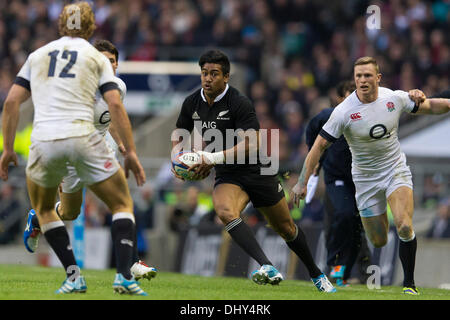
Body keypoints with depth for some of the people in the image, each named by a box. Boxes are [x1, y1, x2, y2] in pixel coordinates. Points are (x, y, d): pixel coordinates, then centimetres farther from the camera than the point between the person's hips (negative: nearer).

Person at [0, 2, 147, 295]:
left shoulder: (37, 56, 20)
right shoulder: (97, 58, 12)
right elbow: (115, 105, 1)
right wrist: (131, 152, 2)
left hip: (44, 141, 2)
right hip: (82, 136, -2)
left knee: (43, 209, 25)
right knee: (122, 204, 13)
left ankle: (74, 275, 11)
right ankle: (124, 275, -4)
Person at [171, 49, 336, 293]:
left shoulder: (239, 103, -20)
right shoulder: (192, 103, -2)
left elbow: (250, 145, -27)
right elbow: (178, 135, 15)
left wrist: (212, 158, -33)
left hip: (257, 171, -3)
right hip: (227, 176, 3)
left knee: (286, 229, 9)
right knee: (225, 211, -31)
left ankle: (316, 275, 34)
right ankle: (267, 268, -39)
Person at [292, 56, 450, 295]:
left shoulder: (395, 98, -8)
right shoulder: (344, 112, -16)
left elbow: (430, 107, 10)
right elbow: (319, 145, -11)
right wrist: (302, 183, -14)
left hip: (396, 170, 1)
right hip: (365, 179, -1)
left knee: (404, 226, -23)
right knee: (378, 242, 0)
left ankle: (409, 283, -7)